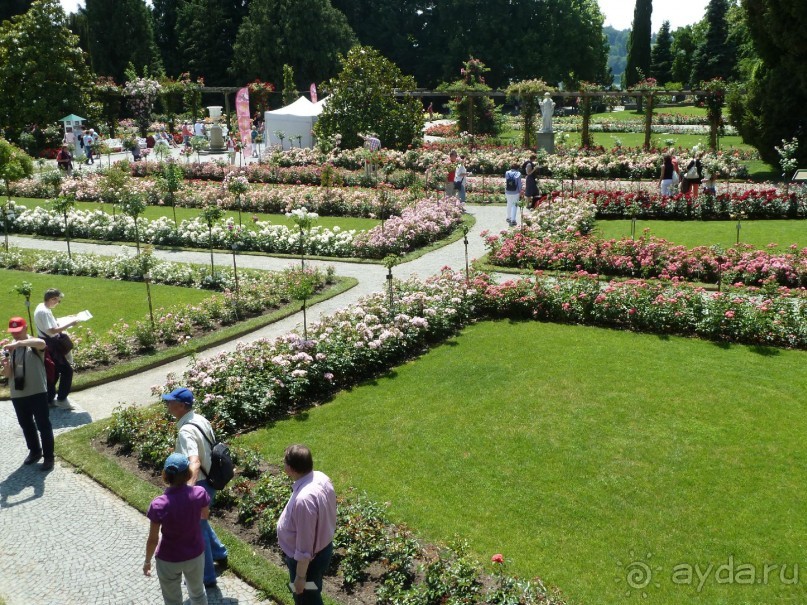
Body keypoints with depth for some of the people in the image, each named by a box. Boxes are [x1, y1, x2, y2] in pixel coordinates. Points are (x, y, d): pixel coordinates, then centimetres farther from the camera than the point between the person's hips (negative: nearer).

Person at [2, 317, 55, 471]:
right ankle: (34, 451, 36)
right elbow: (7, 375, 5)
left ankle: (48, 456, 13)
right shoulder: (9, 348, 7)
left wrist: (19, 343, -45)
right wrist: (6, 365, -17)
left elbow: (42, 343, -37)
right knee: (26, 425, 18)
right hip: (17, 394, 6)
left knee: (43, 425, 2)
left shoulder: (34, 345, -9)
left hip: (37, 392, -6)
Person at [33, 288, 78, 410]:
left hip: (48, 345, 10)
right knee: (67, 370, -5)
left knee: (53, 373, 18)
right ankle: (61, 399, 2)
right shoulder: (44, 312, -22)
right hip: (50, 346, -10)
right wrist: (69, 324, -22)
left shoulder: (42, 307, 10)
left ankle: (49, 399, 26)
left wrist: (60, 327, 8)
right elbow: (52, 330, -27)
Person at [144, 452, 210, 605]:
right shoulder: (199, 493, -21)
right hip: (195, 554, 2)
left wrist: (147, 561, 3)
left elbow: (153, 540, -15)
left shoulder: (158, 505, -27)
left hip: (169, 560, -2)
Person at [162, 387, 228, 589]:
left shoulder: (186, 431, -29)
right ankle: (220, 555, 47)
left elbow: (194, 462, -42)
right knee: (200, 522, 30)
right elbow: (211, 447, 14)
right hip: (208, 480, 9)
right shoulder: (200, 419, 0)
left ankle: (207, 577, 24)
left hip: (199, 485, -9)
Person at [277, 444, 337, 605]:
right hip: (323, 548, 8)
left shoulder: (304, 499, -38)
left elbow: (304, 547, -28)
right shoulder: (321, 478, -12)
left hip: (308, 559, -8)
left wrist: (300, 576, -15)